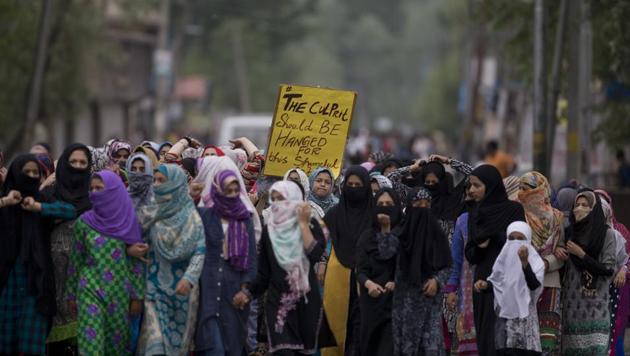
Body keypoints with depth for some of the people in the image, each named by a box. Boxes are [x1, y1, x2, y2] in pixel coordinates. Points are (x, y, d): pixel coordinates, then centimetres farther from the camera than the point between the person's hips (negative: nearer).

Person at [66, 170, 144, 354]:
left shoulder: (129, 221, 0)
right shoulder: (84, 222, 1)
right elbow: (76, 260, 7)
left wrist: (137, 294, 1)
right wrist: (72, 294, 9)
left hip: (119, 291, 1)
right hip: (90, 290, -1)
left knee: (118, 339, 5)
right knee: (91, 340, -10)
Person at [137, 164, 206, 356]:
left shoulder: (190, 216, -6)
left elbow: (201, 250, -12)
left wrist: (189, 277, -25)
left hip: (181, 287, -2)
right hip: (155, 286, 2)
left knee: (178, 337, 6)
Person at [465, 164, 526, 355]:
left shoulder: (513, 209, -4)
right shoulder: (475, 214, 13)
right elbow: (470, 255, 12)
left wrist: (494, 234, -17)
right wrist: (479, 247, -9)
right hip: (483, 282, 6)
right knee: (484, 339, 3)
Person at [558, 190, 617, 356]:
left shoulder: (607, 234, 0)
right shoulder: (570, 233, 12)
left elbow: (608, 269, -6)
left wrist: (581, 254, -8)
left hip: (596, 303, -4)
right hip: (572, 303, 4)